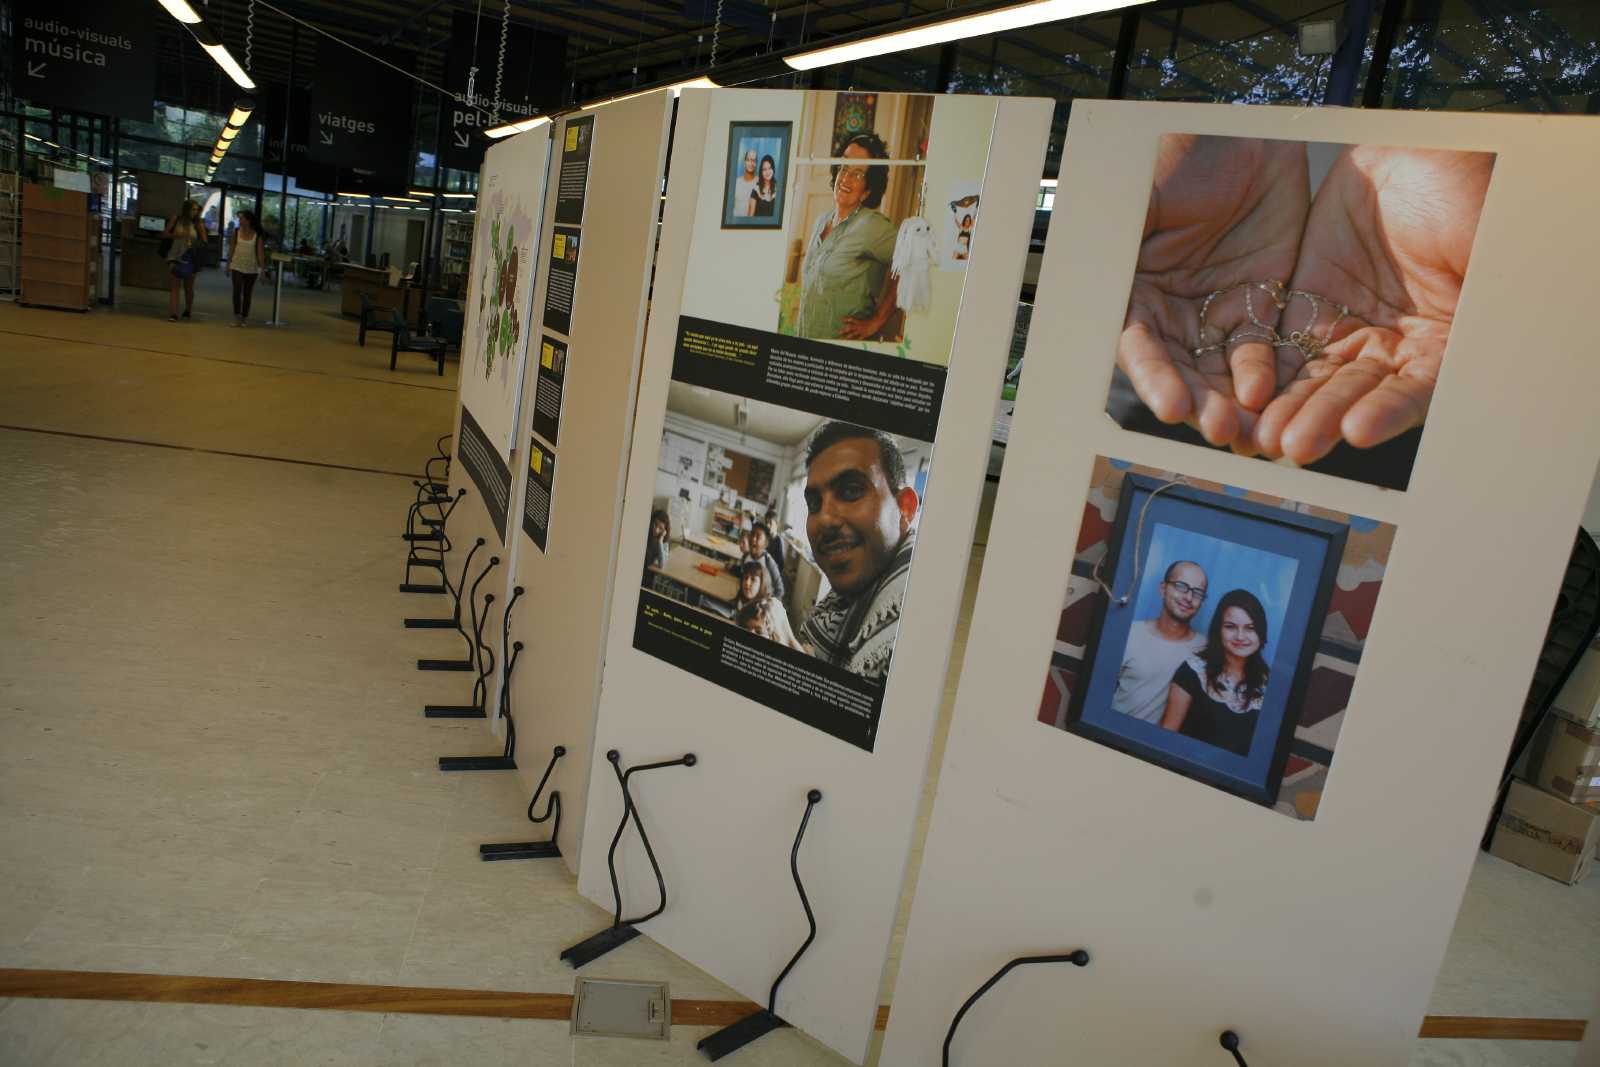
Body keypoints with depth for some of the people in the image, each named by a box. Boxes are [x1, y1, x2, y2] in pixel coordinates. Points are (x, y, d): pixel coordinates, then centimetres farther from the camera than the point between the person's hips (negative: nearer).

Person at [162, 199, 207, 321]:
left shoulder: (198, 223, 0)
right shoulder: (176, 219, -1)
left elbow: (204, 242, -1)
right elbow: (164, 234, 2)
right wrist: (176, 235, -16)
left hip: (190, 259, 1)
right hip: (175, 257, -1)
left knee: (188, 287, 14)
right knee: (175, 285, -10)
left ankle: (188, 310, 35)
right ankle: (173, 314, -16)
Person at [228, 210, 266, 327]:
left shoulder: (257, 235, -4)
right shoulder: (236, 232, 2)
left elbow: (261, 253, -5)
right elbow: (231, 249, 6)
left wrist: (262, 269, -8)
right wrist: (228, 265, 5)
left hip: (251, 269, -1)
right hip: (237, 267, 1)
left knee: (247, 294, 7)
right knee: (237, 291, -12)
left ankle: (243, 318, 16)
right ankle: (236, 316, -12)